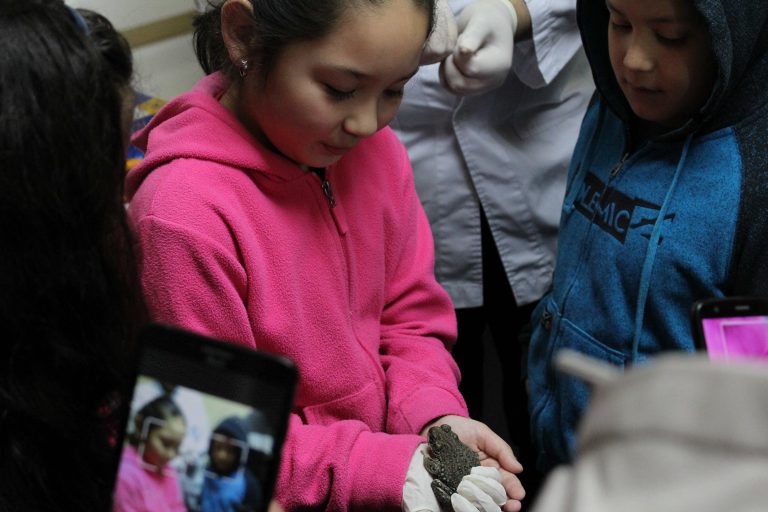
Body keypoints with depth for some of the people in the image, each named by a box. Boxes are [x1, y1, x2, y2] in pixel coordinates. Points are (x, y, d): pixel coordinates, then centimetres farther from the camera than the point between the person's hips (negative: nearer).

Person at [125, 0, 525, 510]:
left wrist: (434, 418, -11)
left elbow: (410, 317, 6)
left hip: (389, 445, 6)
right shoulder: (181, 214, -23)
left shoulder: (377, 152, -3)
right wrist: (389, 469, -23)